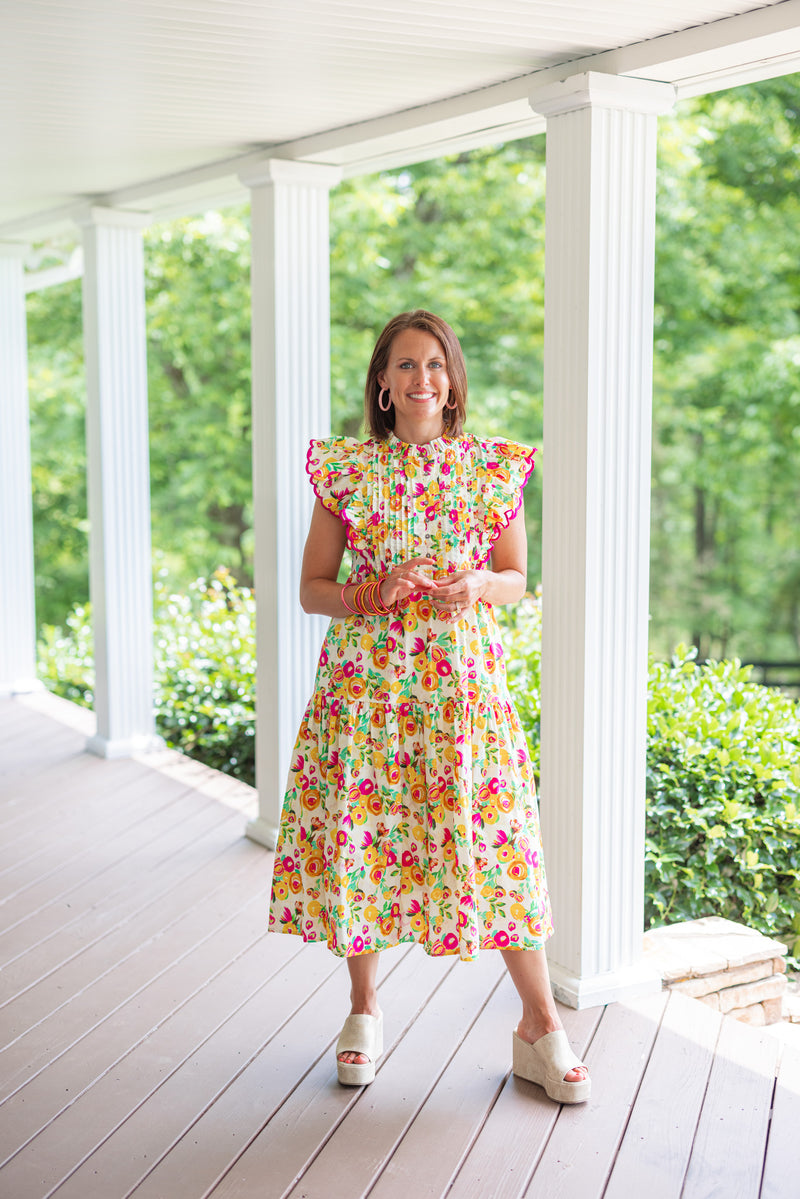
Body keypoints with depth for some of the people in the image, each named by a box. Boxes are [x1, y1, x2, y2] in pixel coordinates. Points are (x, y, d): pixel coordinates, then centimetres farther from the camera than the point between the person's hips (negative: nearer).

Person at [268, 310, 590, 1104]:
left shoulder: (493, 468, 4)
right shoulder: (345, 470, 2)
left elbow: (517, 578, 10)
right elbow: (312, 588, 4)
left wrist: (476, 586, -12)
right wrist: (373, 593, -15)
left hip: (463, 675, 0)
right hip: (366, 675, 0)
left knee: (493, 836, -2)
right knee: (358, 831, 4)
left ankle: (540, 1027, 11)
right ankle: (364, 1007, 25)